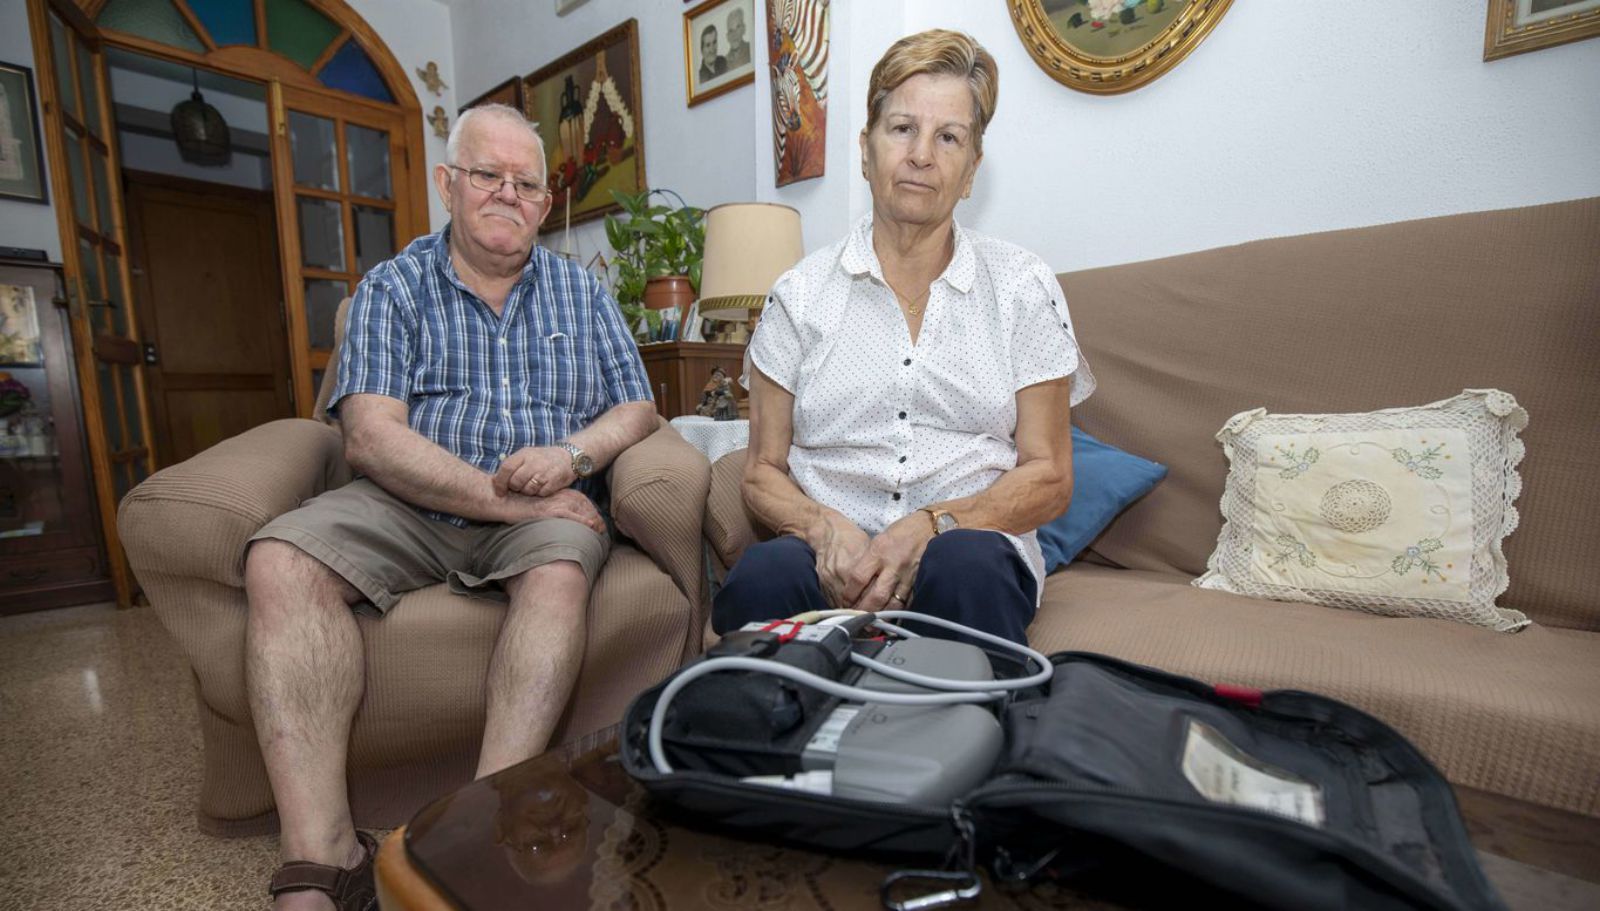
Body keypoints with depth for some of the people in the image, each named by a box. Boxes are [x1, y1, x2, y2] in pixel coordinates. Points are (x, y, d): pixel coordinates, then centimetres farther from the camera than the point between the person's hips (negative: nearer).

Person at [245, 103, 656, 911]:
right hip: (407, 506, 1)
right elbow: (372, 439, -7)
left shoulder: (582, 293, 13)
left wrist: (573, 453, -14)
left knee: (559, 574, -32)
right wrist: (509, 500, -18)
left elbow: (637, 408, 8)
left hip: (545, 510, 0)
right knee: (279, 563, -24)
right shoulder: (392, 289, 7)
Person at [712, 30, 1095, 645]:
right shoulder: (800, 293, 7)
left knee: (966, 562, -34)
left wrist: (930, 525, -15)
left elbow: (1048, 478, 3)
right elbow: (763, 472, 7)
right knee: (762, 573, -32)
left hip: (971, 554, 1)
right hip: (832, 557, 1)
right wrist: (825, 527, -15)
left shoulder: (1022, 288, 7)